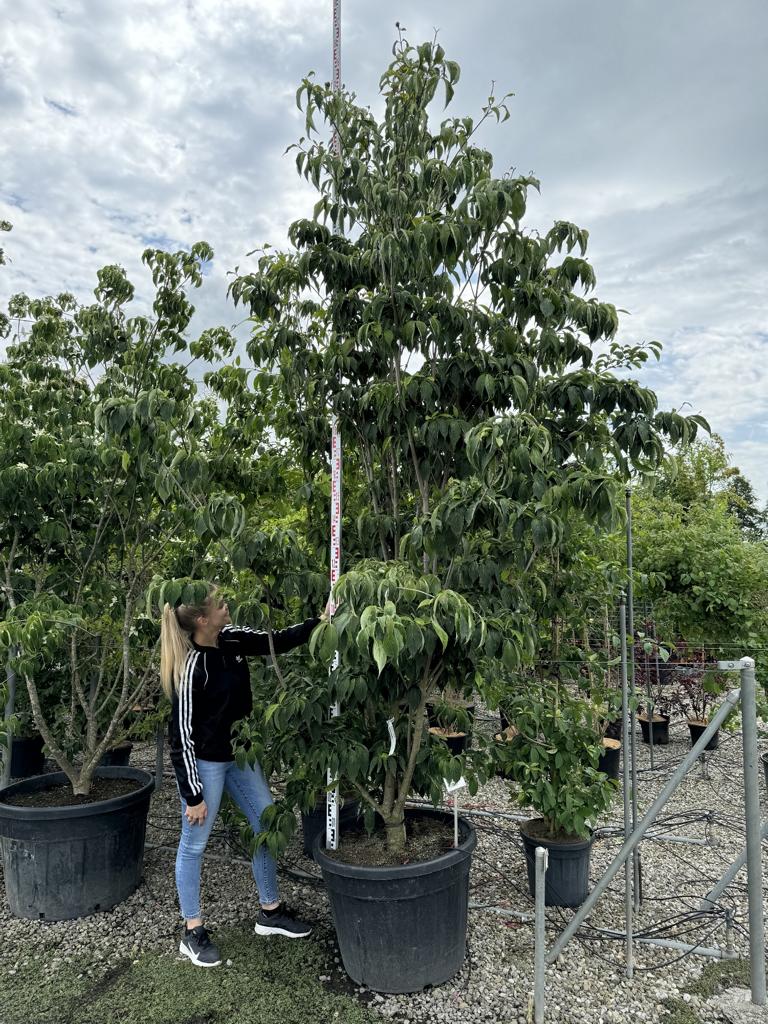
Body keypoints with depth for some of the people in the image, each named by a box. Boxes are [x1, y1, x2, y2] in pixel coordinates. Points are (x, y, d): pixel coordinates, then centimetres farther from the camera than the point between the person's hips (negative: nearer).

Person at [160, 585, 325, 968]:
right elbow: (182, 734, -21)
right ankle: (193, 932, 28)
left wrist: (318, 622, -9)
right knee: (194, 844, 9)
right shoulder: (191, 666, -25)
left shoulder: (230, 639, -7)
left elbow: (276, 642, 4)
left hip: (239, 754, 8)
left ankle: (270, 911, 33)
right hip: (203, 762, -8)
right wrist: (193, 796, -16)